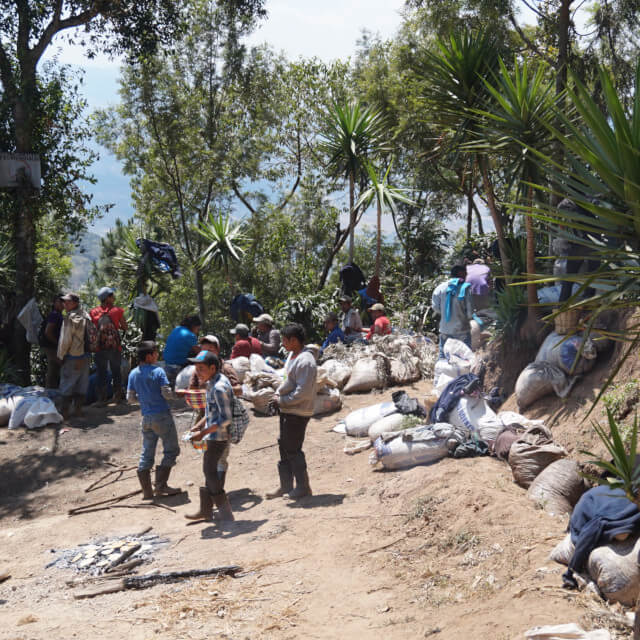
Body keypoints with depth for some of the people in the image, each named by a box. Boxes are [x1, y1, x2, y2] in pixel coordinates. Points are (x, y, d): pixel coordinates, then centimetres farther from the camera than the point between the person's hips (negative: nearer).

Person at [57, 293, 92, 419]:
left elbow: (65, 340, -15)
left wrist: (60, 356, -4)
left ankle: (65, 412, 4)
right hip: (85, 355, 7)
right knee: (82, 383, 11)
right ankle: (78, 410, 16)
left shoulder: (70, 318, -16)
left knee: (67, 384, 2)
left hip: (72, 357, -7)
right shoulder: (86, 316, 7)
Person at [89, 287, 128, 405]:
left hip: (100, 346, 1)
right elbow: (124, 327, 3)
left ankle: (102, 399, 5)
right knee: (116, 371, 12)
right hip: (115, 346, -1)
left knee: (101, 372, 7)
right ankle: (118, 396, 16)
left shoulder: (94, 312, 0)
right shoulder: (117, 310, -4)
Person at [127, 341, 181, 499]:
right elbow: (167, 394, -14)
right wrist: (169, 392, 8)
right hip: (162, 416, -6)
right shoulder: (158, 371, -12)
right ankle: (161, 485, 2)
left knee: (147, 453, 12)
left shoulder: (133, 374, 4)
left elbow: (130, 398, 6)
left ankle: (147, 491, 13)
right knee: (171, 450, 6)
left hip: (146, 418, 6)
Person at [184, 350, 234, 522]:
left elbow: (225, 419, -25)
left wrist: (202, 433, -22)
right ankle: (206, 509, 26)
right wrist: (199, 425, 11)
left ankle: (225, 511, 8)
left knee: (210, 471, 0)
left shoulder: (219, 388, -23)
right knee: (210, 471, 16)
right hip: (214, 436, 10)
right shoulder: (213, 382, 8)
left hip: (217, 437, -10)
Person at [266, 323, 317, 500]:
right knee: (284, 447, 15)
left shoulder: (305, 361, -21)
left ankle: (303, 487, 11)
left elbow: (303, 391, -25)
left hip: (298, 413, -10)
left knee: (293, 450, -2)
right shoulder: (292, 355, 10)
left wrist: (282, 401, -17)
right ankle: (285, 486, 25)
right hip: (287, 410, 10)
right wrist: (277, 394, 5)